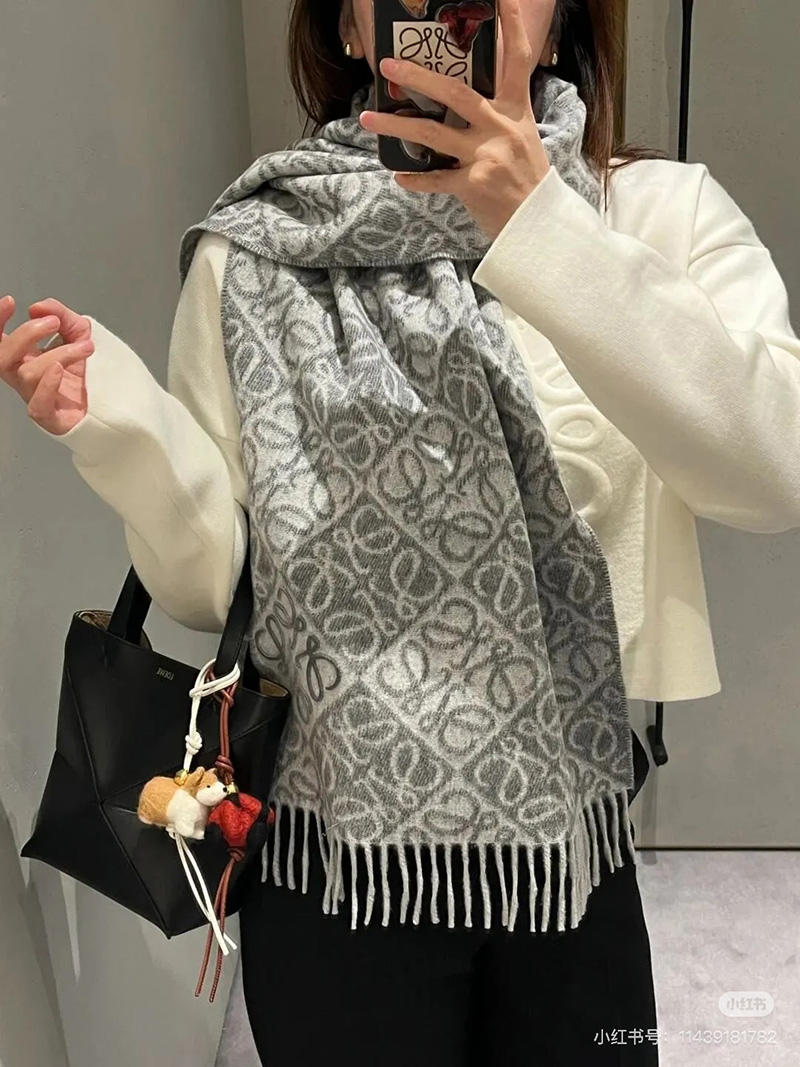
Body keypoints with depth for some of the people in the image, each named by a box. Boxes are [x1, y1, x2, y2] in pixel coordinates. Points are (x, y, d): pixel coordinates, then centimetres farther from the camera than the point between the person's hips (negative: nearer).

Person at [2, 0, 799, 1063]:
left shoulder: (666, 211, -5)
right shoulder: (255, 251, -5)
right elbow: (212, 580, -2)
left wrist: (543, 232, -29)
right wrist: (122, 426, -20)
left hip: (577, 853, 1)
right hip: (335, 860, 0)